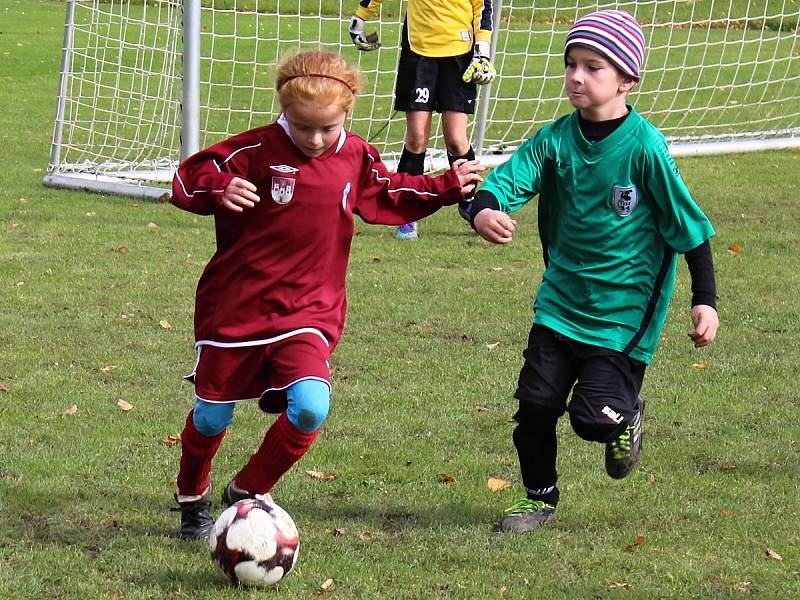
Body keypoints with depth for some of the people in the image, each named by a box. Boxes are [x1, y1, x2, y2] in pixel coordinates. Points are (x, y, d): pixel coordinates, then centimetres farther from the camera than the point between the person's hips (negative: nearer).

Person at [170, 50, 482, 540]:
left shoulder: (356, 158, 3)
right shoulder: (256, 151, -13)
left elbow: (386, 197, 23)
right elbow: (188, 180, -14)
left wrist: (447, 186, 18)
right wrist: (221, 189, -35)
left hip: (308, 312, 3)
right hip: (235, 308, -2)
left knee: (310, 408, -20)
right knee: (212, 416, 9)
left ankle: (248, 493, 3)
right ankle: (193, 497, 40)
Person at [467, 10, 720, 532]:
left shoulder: (645, 146, -15)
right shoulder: (557, 138, -3)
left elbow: (690, 227, -10)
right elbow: (511, 176, -14)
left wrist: (706, 301, -9)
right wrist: (484, 210, -38)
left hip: (624, 308, -4)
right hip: (561, 300, 4)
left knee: (594, 415, -11)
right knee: (536, 402, 3)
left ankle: (628, 415, 26)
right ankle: (540, 499, 26)